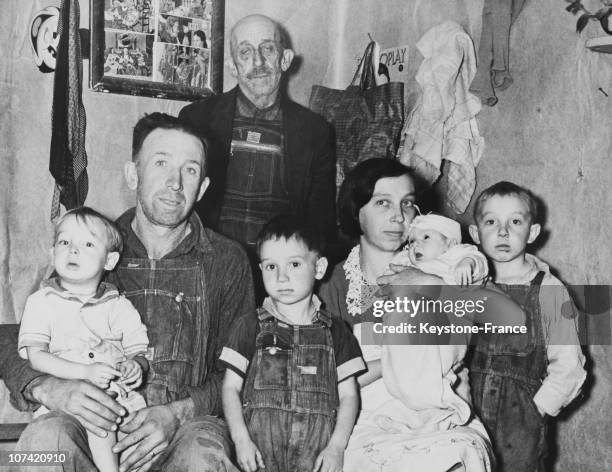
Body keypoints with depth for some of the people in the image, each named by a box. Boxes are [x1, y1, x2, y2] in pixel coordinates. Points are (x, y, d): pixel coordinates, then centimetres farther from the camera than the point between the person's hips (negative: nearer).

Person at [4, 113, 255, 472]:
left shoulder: (227, 261, 5)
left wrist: (179, 413, -16)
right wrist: (51, 389, -17)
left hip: (190, 419, -1)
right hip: (96, 421, 2)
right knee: (42, 440, -32)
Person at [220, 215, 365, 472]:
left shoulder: (335, 332, 10)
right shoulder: (250, 327, 9)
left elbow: (348, 395, 9)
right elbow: (231, 388, 7)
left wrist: (336, 446, -3)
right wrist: (241, 439, -5)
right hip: (261, 451, -1)